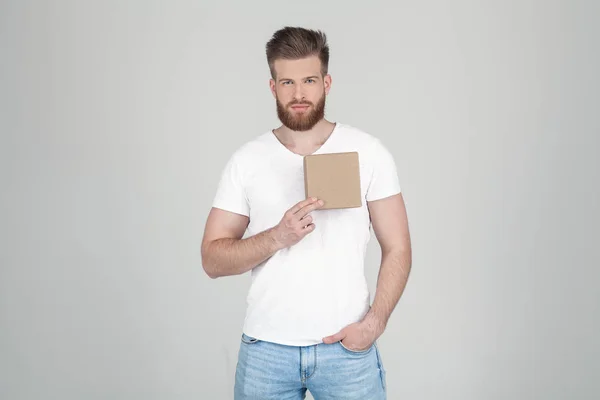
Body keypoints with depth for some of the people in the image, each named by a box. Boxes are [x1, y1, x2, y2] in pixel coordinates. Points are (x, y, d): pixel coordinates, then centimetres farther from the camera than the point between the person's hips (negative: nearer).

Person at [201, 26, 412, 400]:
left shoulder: (369, 151, -3)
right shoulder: (246, 160, -2)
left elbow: (397, 248, -1)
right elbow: (212, 260, -3)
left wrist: (373, 323, -13)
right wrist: (277, 237, -18)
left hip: (346, 346, -1)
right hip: (265, 348, 1)